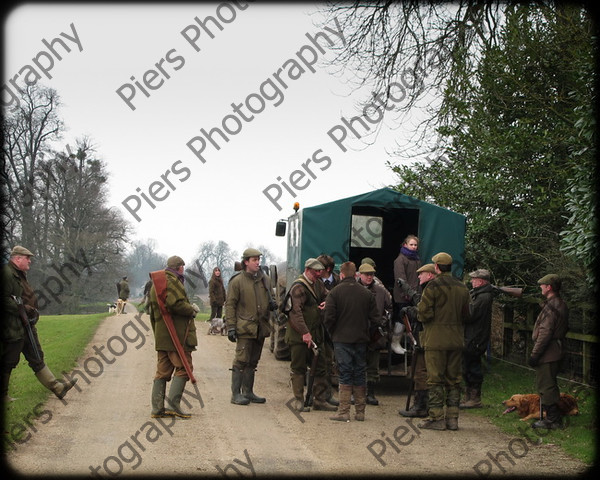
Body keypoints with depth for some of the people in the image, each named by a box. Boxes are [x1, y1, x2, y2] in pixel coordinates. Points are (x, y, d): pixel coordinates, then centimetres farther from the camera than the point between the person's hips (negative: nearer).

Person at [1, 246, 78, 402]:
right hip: (13, 328, -10)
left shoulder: (21, 275, 18)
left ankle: (57, 387, 12)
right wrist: (22, 308, -21)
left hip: (27, 326, 10)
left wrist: (32, 311, 14)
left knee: (37, 358, 12)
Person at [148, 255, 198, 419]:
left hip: (162, 336, 9)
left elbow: (153, 312, 22)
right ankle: (173, 404, -10)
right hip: (177, 335, -9)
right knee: (183, 368, -3)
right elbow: (176, 303, -26)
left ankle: (157, 408, 10)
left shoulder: (156, 284, 20)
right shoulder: (171, 281, -12)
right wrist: (191, 310, -8)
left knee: (163, 371, 10)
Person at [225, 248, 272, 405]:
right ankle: (236, 394, -1)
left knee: (253, 362, 12)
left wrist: (272, 305, 1)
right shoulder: (237, 281, -5)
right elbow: (230, 305, -6)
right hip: (245, 328, -6)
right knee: (241, 361, -7)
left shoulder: (264, 280, 12)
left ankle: (248, 392, 20)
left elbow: (267, 300, 25)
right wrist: (231, 326, -12)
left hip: (261, 328, 6)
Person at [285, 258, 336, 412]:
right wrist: (304, 332, -29)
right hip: (299, 335, -8)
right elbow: (296, 311, -23)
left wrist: (326, 303, -1)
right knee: (298, 368, 0)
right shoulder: (298, 287, -14)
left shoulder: (318, 284, 13)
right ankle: (298, 401, 7)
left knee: (321, 367, 9)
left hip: (316, 333, 8)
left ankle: (320, 400, 17)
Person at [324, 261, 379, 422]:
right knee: (360, 375, 9)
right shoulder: (366, 293, 3)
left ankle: (343, 411, -3)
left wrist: (333, 334, 5)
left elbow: (329, 318, -11)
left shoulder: (335, 293, -7)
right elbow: (375, 318, 2)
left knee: (345, 375, -1)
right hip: (361, 340, 3)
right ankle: (360, 411, 14)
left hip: (342, 340, -3)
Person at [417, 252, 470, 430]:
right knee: (453, 379, 10)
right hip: (456, 339, 6)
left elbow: (424, 314, -15)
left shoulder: (434, 285, -12)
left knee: (435, 379, -1)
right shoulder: (462, 287, 9)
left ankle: (436, 417, -1)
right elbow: (466, 315, 15)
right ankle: (452, 418, 12)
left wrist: (419, 311, 6)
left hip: (436, 339, -6)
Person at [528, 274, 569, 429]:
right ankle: (554, 418, 23)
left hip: (548, 353, -10)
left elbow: (545, 333, -23)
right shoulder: (562, 305, 13)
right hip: (557, 351, 10)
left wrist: (534, 354, -19)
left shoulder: (551, 307, -19)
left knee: (545, 386, -5)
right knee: (549, 385, 17)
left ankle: (552, 420, -2)